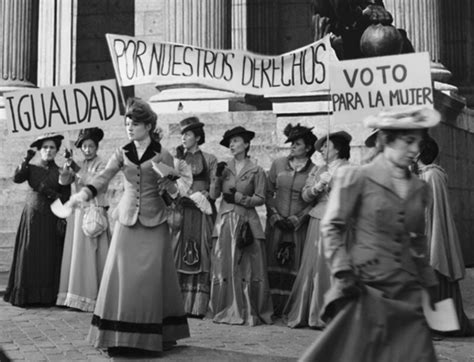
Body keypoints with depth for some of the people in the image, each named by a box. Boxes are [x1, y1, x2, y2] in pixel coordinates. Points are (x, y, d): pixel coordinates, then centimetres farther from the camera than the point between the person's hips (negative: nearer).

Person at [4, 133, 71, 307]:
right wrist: (26, 160, -19)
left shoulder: (61, 172, 6)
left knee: (50, 258, -2)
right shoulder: (31, 168, 7)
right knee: (29, 255, -2)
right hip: (32, 216, 0)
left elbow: (66, 199, 4)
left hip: (52, 218, 0)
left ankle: (48, 296, 5)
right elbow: (17, 178, -12)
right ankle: (26, 295, 6)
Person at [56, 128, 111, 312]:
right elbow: (63, 181, 3)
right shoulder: (79, 165, 14)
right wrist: (68, 166, -15)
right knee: (77, 254, 5)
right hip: (79, 212, 6)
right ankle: (78, 294, 11)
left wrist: (78, 171, -20)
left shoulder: (101, 164, -3)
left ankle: (93, 296, -1)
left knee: (92, 255, -6)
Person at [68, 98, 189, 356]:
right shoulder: (121, 154, 6)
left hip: (154, 223, -2)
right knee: (122, 277, -2)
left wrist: (167, 183, -23)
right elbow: (103, 177, -10)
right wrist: (83, 194, -27)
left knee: (152, 278, -2)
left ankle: (154, 336, 9)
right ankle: (121, 337, 7)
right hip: (127, 221, 2)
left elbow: (174, 189, 0)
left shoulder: (162, 154, 0)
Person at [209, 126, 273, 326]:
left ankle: (250, 312, 6)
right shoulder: (224, 167, 12)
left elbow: (260, 199, 0)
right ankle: (225, 310, 9)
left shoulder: (256, 171, 3)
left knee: (249, 267, -3)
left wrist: (238, 197, -9)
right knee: (223, 267, 0)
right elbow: (213, 195, 8)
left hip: (247, 222, -2)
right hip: (225, 221, 3)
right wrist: (218, 177, -6)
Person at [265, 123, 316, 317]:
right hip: (276, 223, 2)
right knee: (273, 264, 0)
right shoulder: (278, 164, 8)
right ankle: (273, 307, 7)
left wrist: (297, 219, -10)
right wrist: (274, 215, -2)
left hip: (299, 226, -2)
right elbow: (268, 192, 10)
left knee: (296, 265, -2)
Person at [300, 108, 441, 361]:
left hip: (407, 292, 5)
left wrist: (429, 281, 18)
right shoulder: (357, 178, -4)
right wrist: (343, 272, -12)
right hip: (364, 287, -5)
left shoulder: (420, 189, 12)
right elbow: (331, 227, -5)